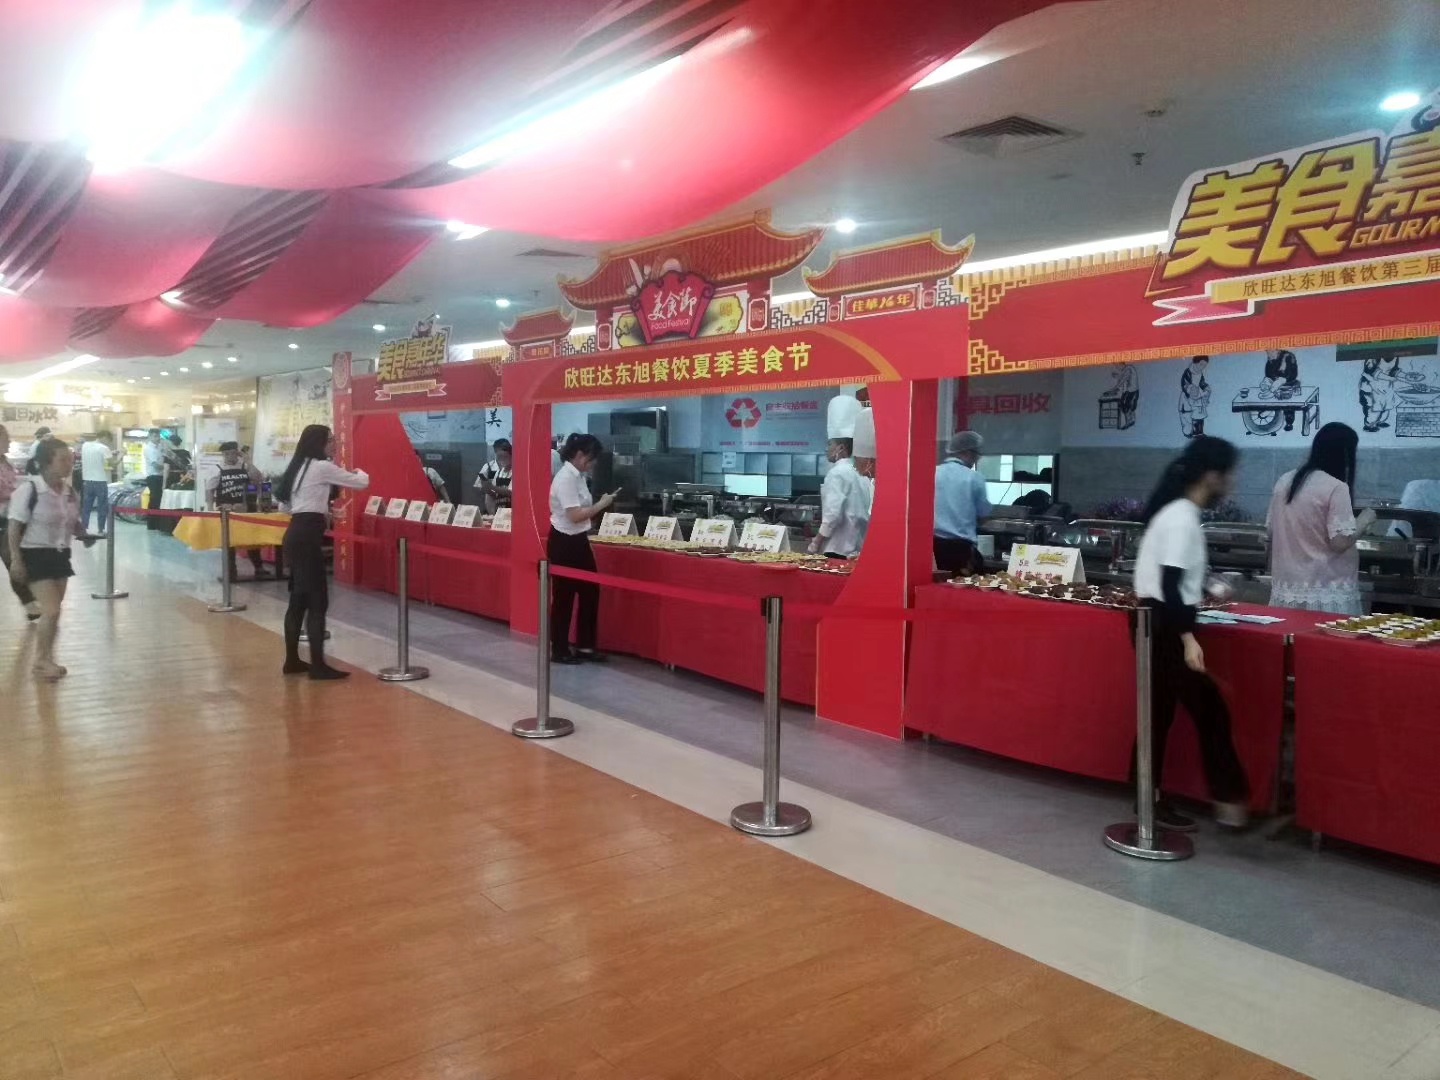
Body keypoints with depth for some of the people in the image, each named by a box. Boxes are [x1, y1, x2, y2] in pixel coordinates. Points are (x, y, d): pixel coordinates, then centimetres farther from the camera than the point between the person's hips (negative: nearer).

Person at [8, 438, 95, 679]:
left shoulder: (69, 491, 3)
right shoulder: (29, 489, -17)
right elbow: (14, 528, -14)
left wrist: (84, 535, -2)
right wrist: (16, 560, -16)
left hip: (60, 555, 7)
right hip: (35, 555, -7)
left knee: (54, 611, 11)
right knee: (51, 610, -10)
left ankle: (46, 659, 24)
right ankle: (41, 661, 6)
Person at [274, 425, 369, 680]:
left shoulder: (299, 467, 17)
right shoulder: (322, 467, -9)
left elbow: (284, 502, 26)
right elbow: (362, 483, -7)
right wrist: (358, 472, 17)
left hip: (296, 534, 10)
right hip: (308, 537, -10)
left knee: (299, 599, 14)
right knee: (317, 601, -8)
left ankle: (292, 660, 20)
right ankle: (318, 666, -8)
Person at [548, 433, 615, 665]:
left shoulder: (578, 476, 9)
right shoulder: (566, 478, -19)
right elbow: (575, 515, -24)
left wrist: (600, 507, 4)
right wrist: (601, 504, -15)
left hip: (578, 541, 10)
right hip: (564, 543, -10)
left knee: (590, 592, 12)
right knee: (564, 596, 1)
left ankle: (584, 646, 22)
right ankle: (559, 650, 14)